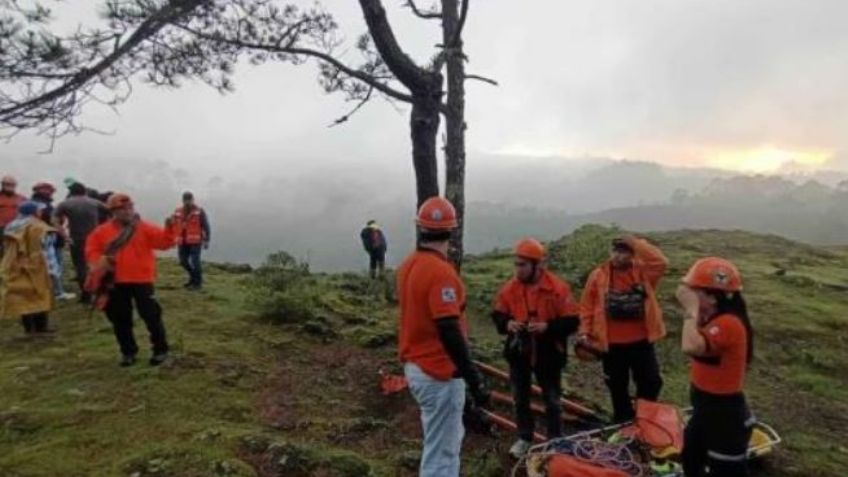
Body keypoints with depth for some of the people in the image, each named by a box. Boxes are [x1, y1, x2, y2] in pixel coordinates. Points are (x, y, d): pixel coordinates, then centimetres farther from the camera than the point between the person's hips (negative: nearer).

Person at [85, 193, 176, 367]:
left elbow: (164, 241, -12)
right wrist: (100, 263, -9)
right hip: (116, 282, 3)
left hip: (142, 280, -3)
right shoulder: (102, 231, 5)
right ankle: (128, 352, 27)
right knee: (120, 319, 12)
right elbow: (91, 249, 9)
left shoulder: (145, 228, -3)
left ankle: (160, 350, 11)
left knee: (151, 315, -2)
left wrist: (169, 229, -30)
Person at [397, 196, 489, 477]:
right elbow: (449, 332, -26)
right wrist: (475, 380, -21)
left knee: (450, 439, 25)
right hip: (438, 374, -9)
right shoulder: (440, 271, -23)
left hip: (415, 366, 9)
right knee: (440, 453, 4)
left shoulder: (408, 265, 5)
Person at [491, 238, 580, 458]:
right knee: (520, 398, 16)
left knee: (552, 399, 13)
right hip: (518, 352, 3)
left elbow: (572, 321, -14)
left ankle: (555, 441, 32)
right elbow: (498, 314, 4)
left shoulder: (557, 288, -17)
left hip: (547, 353, -3)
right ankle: (524, 438, 35)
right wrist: (507, 323, -18)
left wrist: (547, 326, -27)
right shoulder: (510, 287, -6)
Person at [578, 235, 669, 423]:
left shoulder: (643, 271, -2)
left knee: (651, 381, 9)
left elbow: (661, 262, -23)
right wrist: (584, 333, -8)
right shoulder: (598, 275, -5)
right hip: (611, 344, 0)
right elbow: (587, 307, -3)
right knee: (617, 386, 14)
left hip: (641, 341, 1)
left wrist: (638, 244, -19)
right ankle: (624, 422, 33)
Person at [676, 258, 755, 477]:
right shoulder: (714, 319, 4)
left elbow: (690, 346, -42)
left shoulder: (728, 323, -27)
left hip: (725, 414, -10)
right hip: (706, 408, 10)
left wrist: (691, 309, -33)